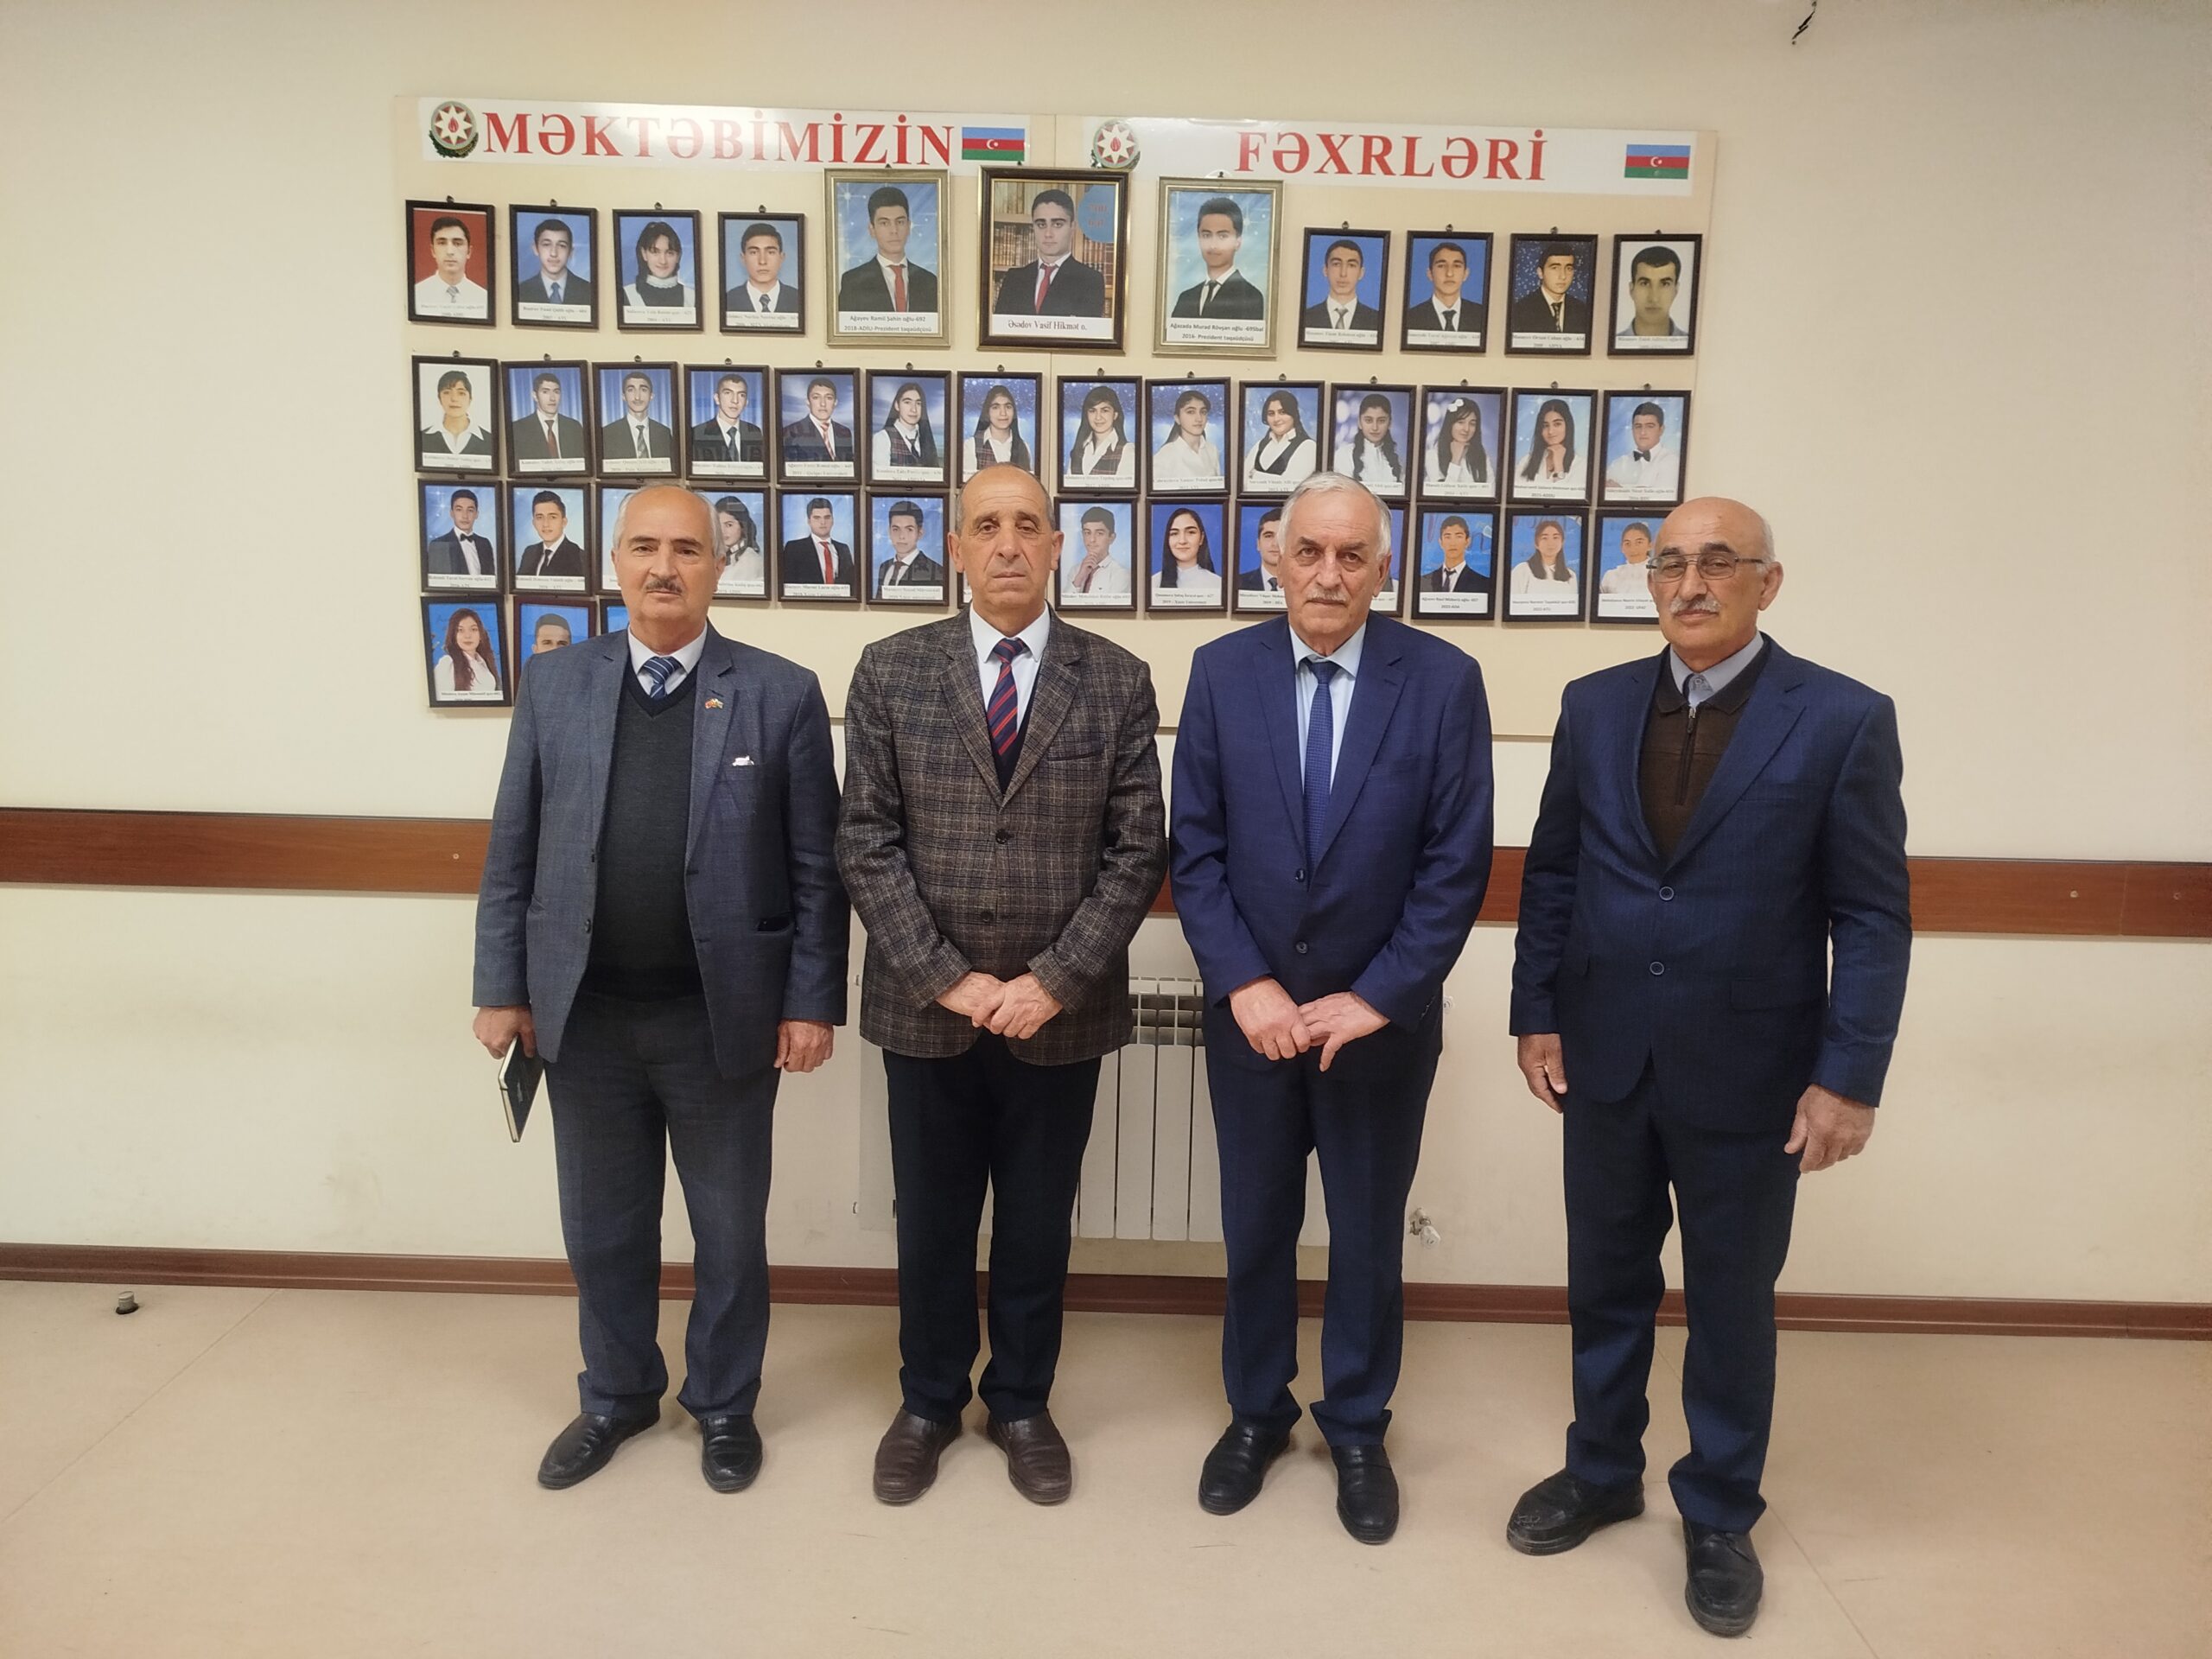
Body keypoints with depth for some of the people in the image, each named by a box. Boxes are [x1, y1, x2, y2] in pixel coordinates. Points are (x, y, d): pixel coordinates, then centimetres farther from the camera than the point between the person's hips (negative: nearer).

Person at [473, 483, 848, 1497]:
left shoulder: (781, 693, -4)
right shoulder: (555, 685, 4)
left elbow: (817, 867, -5)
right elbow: (511, 852, 5)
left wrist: (812, 1001, -8)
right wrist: (501, 986, 2)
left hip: (724, 1015, -2)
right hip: (584, 1014, 3)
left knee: (729, 1231, 14)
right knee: (602, 1228, 18)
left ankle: (724, 1405, 36)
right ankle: (617, 1395, 41)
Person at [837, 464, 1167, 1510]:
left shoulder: (1119, 682, -1)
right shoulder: (890, 671, -1)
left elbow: (1137, 851, -4)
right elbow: (866, 843, -4)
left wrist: (1054, 983, -12)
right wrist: (946, 978, -11)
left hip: (1062, 1012, 0)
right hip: (926, 1008, 0)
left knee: (1038, 1226, 15)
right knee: (931, 1224, 16)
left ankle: (1023, 1405, 37)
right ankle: (928, 1403, 38)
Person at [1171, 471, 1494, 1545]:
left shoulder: (1444, 680, -8)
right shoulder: (1222, 671, -4)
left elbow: (1458, 863, -9)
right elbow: (1195, 847, -4)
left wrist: (1373, 998, -13)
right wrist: (1246, 984, -13)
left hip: (1383, 1017, -1)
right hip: (1251, 1012, 1)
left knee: (1369, 1235, 14)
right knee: (1255, 1227, 16)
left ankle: (1357, 1429, 36)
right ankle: (1255, 1414, 38)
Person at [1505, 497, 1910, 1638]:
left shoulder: (1844, 719, -8)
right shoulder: (1595, 705, 2)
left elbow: (1873, 917, -8)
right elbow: (1552, 872, 6)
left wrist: (1850, 1076, -12)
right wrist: (1537, 1013, 3)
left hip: (1748, 1072, -3)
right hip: (1604, 1060, 3)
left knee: (1731, 1301, 13)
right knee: (1605, 1283, 17)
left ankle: (1720, 1515, 34)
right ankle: (1601, 1471, 38)